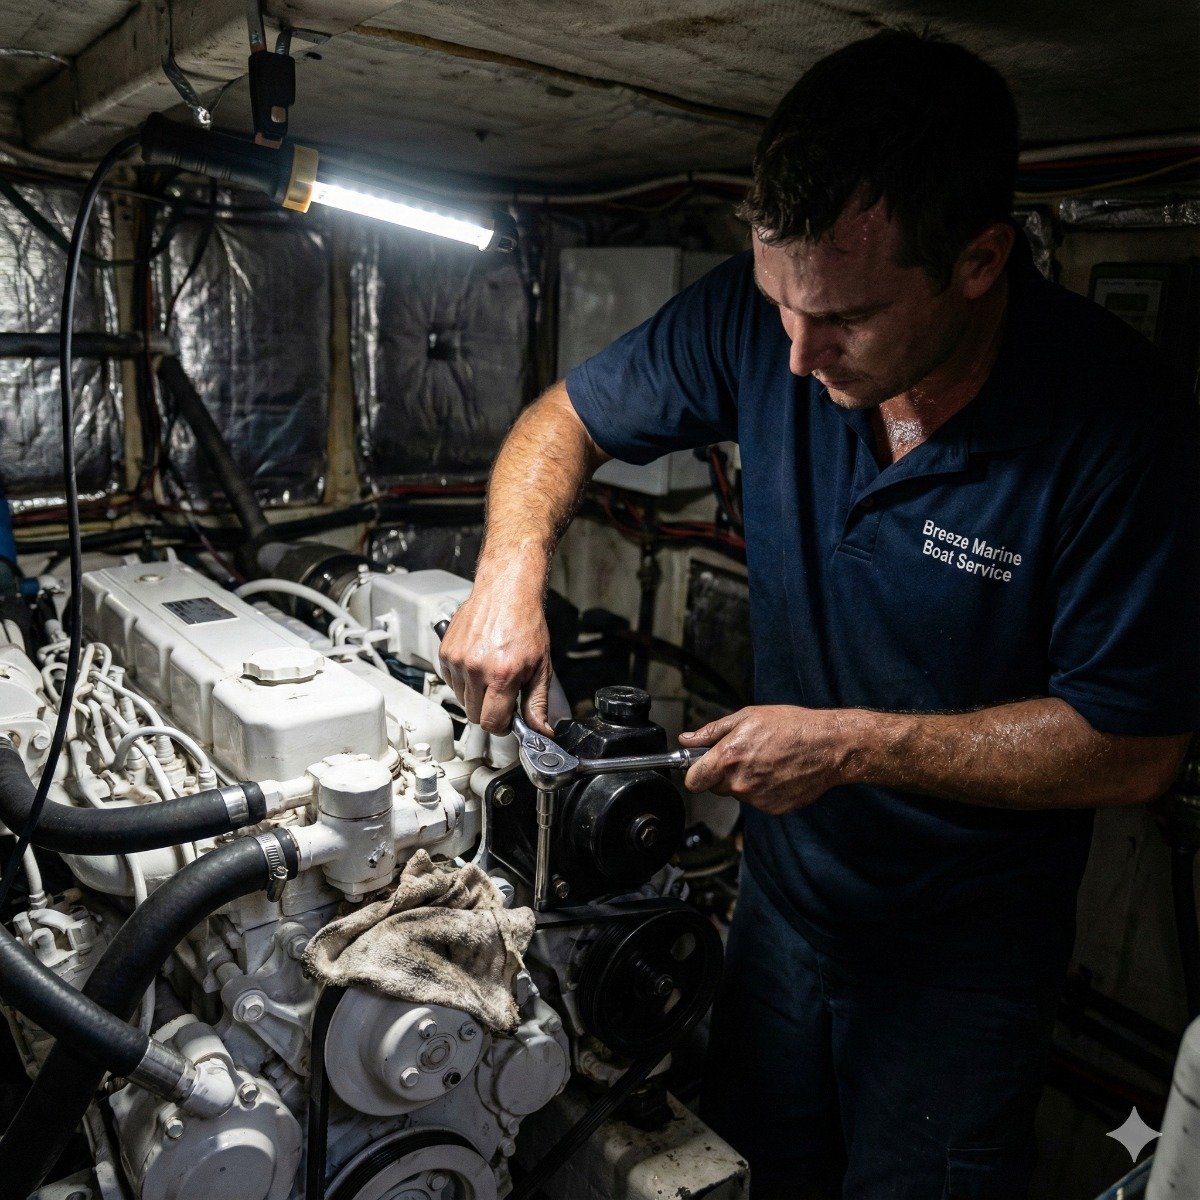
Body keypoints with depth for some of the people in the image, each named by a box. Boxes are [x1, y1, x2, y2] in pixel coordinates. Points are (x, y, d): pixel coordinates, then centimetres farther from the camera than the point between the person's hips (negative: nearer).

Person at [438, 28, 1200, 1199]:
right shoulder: (762, 315, -17)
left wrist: (852, 745, -26)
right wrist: (511, 572, -22)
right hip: (785, 876, 4)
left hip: (962, 954, -3)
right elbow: (568, 414, -4)